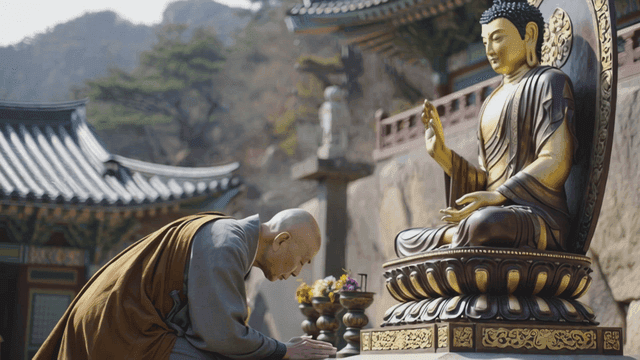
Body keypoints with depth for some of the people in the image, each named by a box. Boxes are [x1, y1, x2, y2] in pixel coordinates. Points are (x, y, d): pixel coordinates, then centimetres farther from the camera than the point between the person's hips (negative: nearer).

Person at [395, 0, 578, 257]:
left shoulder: (549, 82, 1)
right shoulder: (492, 103, 25)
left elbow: (556, 163, -12)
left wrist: (496, 197, -22)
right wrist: (440, 153, 3)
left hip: (539, 219, -8)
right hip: (498, 216, 8)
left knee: (484, 225, -41)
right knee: (404, 241, 6)